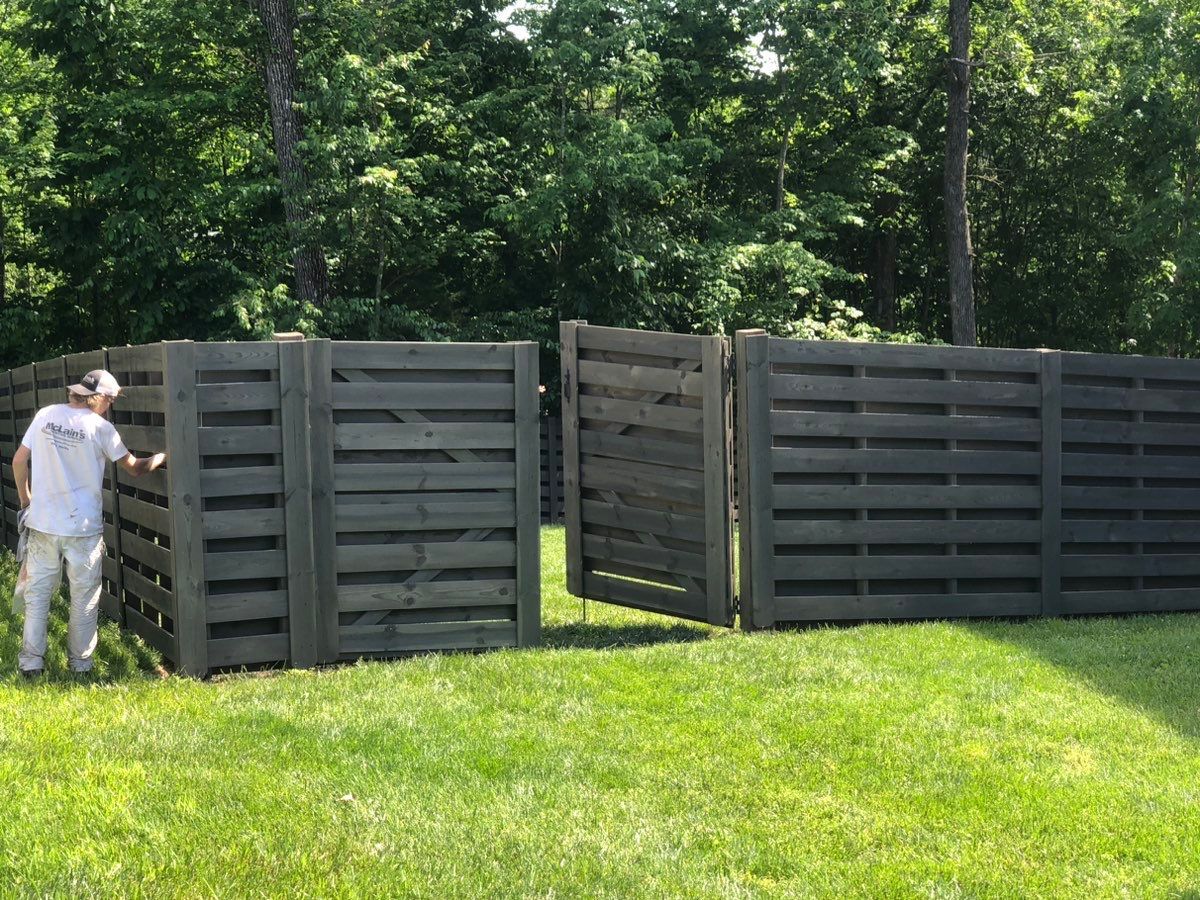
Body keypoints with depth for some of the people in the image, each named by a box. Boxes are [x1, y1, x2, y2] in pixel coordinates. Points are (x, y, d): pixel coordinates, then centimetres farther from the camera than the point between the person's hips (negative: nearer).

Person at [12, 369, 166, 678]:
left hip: (43, 523, 3)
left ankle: (31, 661, 13)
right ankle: (81, 662, 16)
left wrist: (25, 498, 18)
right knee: (84, 597, 10)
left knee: (37, 592, 12)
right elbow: (135, 467, -1)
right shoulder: (100, 426, -9)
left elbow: (19, 460, 5)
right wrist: (163, 456, 17)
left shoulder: (45, 415, 1)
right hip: (83, 526, -3)